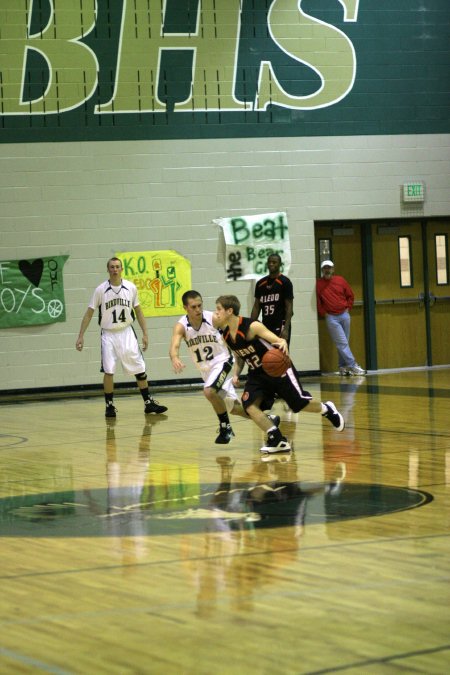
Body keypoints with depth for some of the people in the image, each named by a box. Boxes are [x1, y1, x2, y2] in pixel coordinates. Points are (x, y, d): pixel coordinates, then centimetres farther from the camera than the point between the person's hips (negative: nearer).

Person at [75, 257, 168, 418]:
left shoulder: (131, 288, -2)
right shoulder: (101, 290, -8)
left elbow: (138, 311, 9)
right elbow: (89, 313, -2)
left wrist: (145, 334, 6)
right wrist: (81, 336, -7)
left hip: (127, 333, 2)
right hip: (109, 334, -2)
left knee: (139, 368, 3)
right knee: (108, 371, -6)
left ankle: (148, 402, 11)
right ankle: (109, 405, 6)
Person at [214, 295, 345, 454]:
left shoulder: (252, 327, -25)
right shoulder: (225, 335, -4)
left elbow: (278, 340, -27)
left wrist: (283, 344, -48)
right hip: (257, 375, 6)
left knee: (300, 404, 1)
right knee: (249, 406, -16)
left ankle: (327, 409, 33)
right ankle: (277, 440, -11)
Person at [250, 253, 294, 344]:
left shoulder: (285, 282, -5)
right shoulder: (260, 283, 12)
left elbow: (289, 308, -9)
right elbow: (256, 307, 16)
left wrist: (286, 329, -18)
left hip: (280, 326, -6)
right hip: (265, 326, 6)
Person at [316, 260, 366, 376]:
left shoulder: (340, 280, 6)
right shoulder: (319, 284, -2)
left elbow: (350, 295, 13)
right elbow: (317, 302, 1)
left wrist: (348, 308, 5)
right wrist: (323, 313, -4)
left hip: (344, 315, 3)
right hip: (331, 317, -3)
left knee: (343, 343, 7)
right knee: (342, 343, -8)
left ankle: (342, 367, 16)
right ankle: (353, 366, -9)